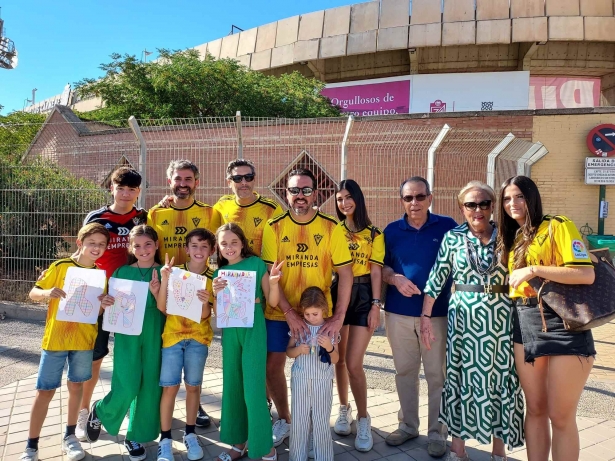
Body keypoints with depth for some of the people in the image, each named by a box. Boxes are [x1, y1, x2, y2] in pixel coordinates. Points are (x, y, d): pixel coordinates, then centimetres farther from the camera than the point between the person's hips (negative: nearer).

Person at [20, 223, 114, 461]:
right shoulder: (60, 267, -8)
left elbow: (98, 311, 7)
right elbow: (33, 293, -5)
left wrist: (104, 304, -16)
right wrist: (48, 293, -26)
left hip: (84, 341, 3)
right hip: (55, 339, -2)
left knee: (76, 387, 13)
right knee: (45, 391, 3)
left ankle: (70, 436, 29)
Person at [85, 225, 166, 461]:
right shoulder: (122, 272, 3)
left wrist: (156, 292, -19)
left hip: (154, 336, 1)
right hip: (127, 335, 0)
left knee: (149, 386, 5)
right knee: (127, 387, -8)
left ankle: (136, 437, 25)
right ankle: (100, 411, 25)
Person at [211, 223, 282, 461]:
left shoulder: (256, 263, -4)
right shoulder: (220, 273, 7)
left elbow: (272, 301, -4)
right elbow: (218, 312, 8)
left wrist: (273, 283, -22)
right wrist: (216, 294, -10)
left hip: (253, 331, -4)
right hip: (230, 332, 5)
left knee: (253, 388, -5)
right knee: (232, 386, 12)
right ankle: (238, 442, 28)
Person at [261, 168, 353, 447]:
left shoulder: (331, 228, -6)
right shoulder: (274, 227, -5)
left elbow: (345, 272, -7)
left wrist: (339, 316, -15)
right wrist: (289, 312, -17)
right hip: (279, 313, 1)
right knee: (273, 366, 8)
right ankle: (284, 420, 32)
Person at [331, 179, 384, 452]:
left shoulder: (374, 234, 2)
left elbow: (376, 271, -1)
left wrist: (376, 305, -8)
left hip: (362, 297, -2)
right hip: (336, 294, 3)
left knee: (354, 363, -6)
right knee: (339, 359, 11)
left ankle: (363, 420, 12)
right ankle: (344, 409, 32)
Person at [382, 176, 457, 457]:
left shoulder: (447, 226, -2)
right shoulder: (392, 230, 4)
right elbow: (383, 267, 9)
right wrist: (395, 278, -12)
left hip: (437, 312, -2)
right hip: (398, 312, 3)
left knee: (437, 375, 6)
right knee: (404, 371, 14)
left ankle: (437, 433, 21)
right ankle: (407, 425, 31)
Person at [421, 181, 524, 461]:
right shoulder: (453, 238, 0)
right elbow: (437, 278, 0)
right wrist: (426, 316, -3)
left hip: (501, 319, 1)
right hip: (464, 318, -1)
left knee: (501, 379, 9)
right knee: (462, 378, 8)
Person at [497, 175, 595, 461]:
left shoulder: (558, 227, -6)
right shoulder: (512, 238, 15)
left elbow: (587, 275, -17)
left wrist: (534, 270, -19)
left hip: (561, 324, -6)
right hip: (525, 325, 6)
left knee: (560, 416, 4)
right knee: (535, 409, 14)